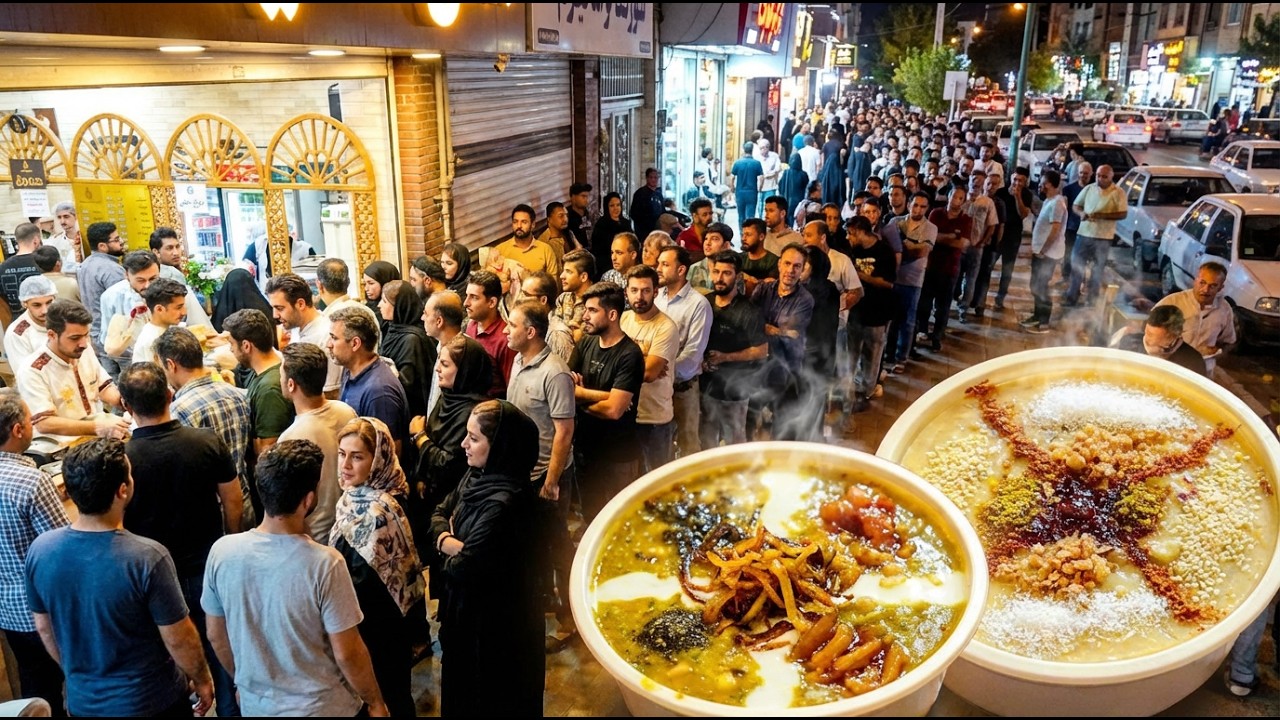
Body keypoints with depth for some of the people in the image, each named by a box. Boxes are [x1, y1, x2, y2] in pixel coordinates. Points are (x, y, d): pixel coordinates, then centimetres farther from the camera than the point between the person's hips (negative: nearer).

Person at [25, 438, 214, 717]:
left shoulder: (40, 550, -14)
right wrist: (202, 679, -1)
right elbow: (177, 638, -19)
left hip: (82, 700, 4)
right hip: (151, 701, -4)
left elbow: (43, 627, 2)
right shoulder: (147, 558, -29)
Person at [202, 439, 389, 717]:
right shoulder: (325, 563, -26)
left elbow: (216, 635, 0)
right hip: (323, 706, -3)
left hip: (255, 704, 4)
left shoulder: (222, 552, -14)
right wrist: (376, 703, -2)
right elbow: (347, 653, -18)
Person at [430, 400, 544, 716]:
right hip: (467, 611, 9)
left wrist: (451, 552, -8)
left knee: (488, 701, 12)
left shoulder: (503, 503, -32)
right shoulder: (477, 475, -3)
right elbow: (439, 514, 7)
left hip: (495, 622, -9)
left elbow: (465, 568, -30)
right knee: (461, 687, 26)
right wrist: (450, 542, -13)